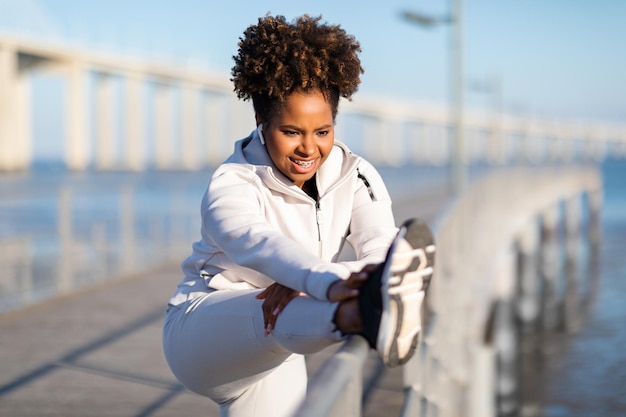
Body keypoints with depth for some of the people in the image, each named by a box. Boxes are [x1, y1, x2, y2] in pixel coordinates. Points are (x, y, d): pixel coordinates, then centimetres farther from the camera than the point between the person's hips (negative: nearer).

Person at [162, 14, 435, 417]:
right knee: (282, 310, -38)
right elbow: (262, 245, -44)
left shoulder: (356, 178, -8)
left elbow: (381, 253, -28)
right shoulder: (231, 186, -20)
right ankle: (366, 313, -68)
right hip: (201, 332, -7)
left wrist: (300, 285, -48)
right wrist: (330, 284, -66)